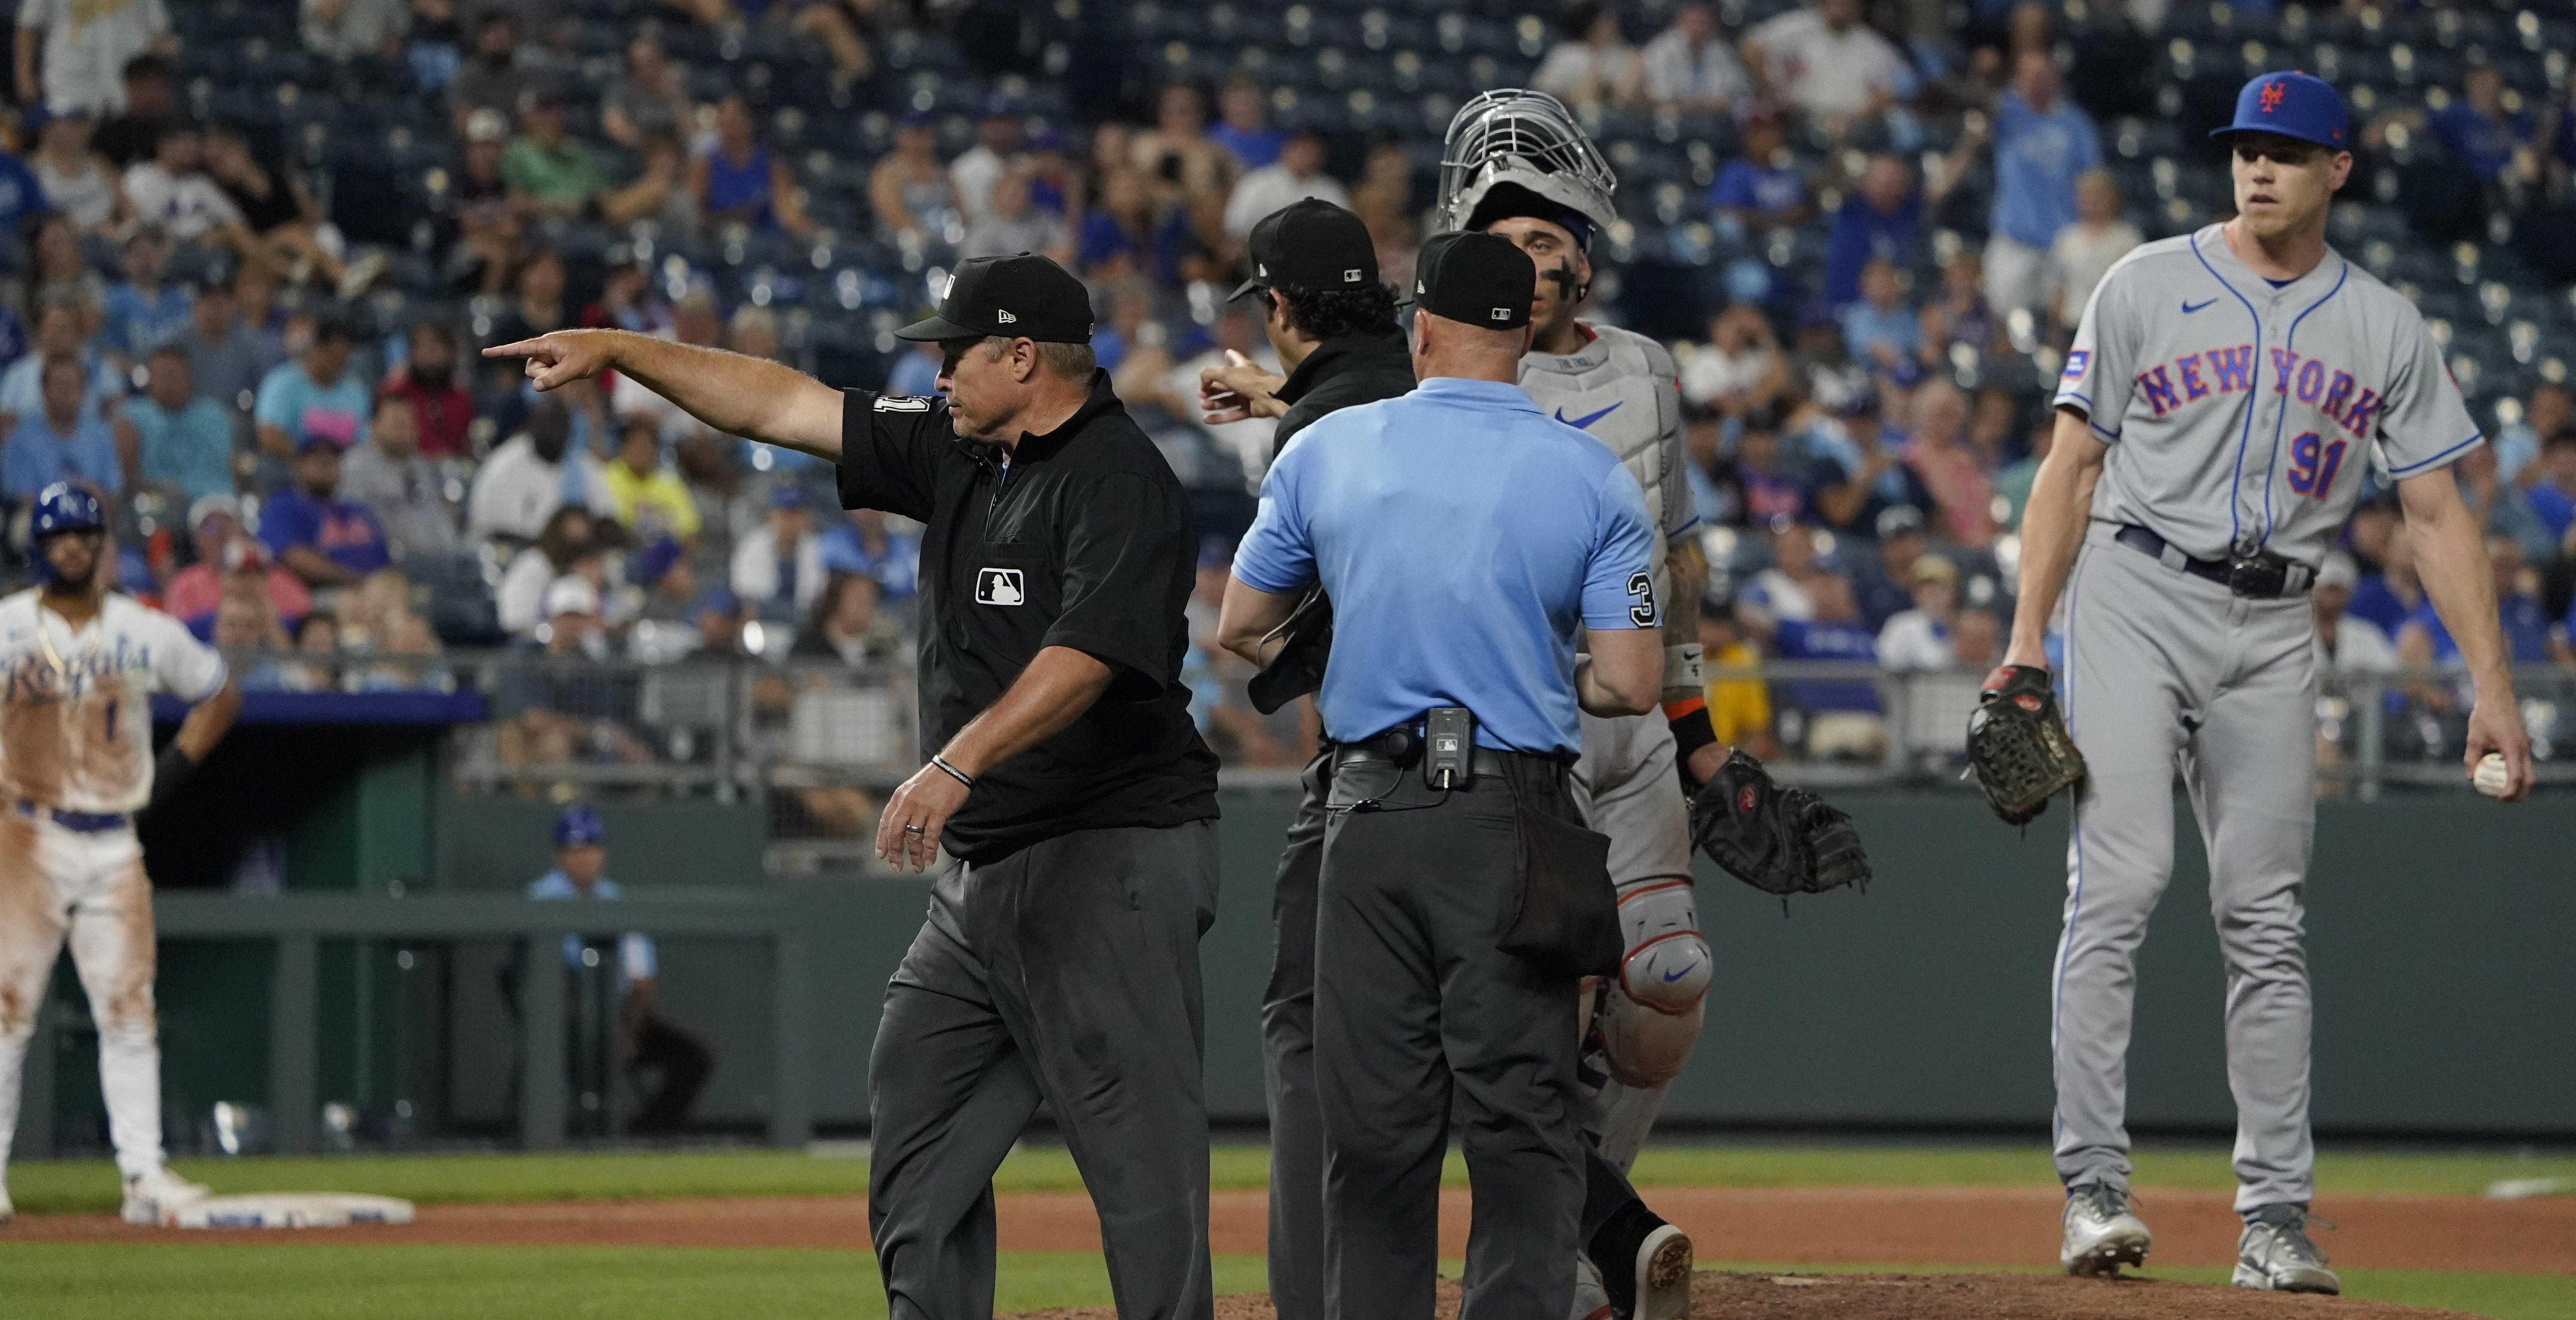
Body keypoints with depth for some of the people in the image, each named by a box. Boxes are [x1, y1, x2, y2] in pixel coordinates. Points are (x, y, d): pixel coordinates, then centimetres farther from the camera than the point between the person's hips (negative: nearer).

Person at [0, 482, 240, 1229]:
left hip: (115, 849, 3)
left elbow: (221, 695, 20)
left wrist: (177, 767, 8)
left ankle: (143, 1175, -2)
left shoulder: (148, 633, 8)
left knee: (129, 1010, -1)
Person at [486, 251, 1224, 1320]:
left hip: (1112, 857, -10)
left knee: (1139, 1153, -11)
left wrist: (959, 763, -36)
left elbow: (1086, 657, -25)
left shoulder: (1119, 479, -13)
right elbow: (783, 406, 19)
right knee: (917, 1148, 11)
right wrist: (617, 350, 18)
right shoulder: (959, 457, 14)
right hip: (982, 869, 10)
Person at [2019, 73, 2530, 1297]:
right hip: (2135, 597, -2)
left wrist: (2492, 686, -1)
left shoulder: (2386, 327, 8)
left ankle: (2275, 1218, 4)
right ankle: (2093, 1190, -15)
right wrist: (2027, 636, -6)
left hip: (2273, 629, 2)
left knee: (2264, 919, 1)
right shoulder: (2146, 287, 2)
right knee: (2119, 881, -14)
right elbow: (2071, 467, 3)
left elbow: (2437, 514, 7)